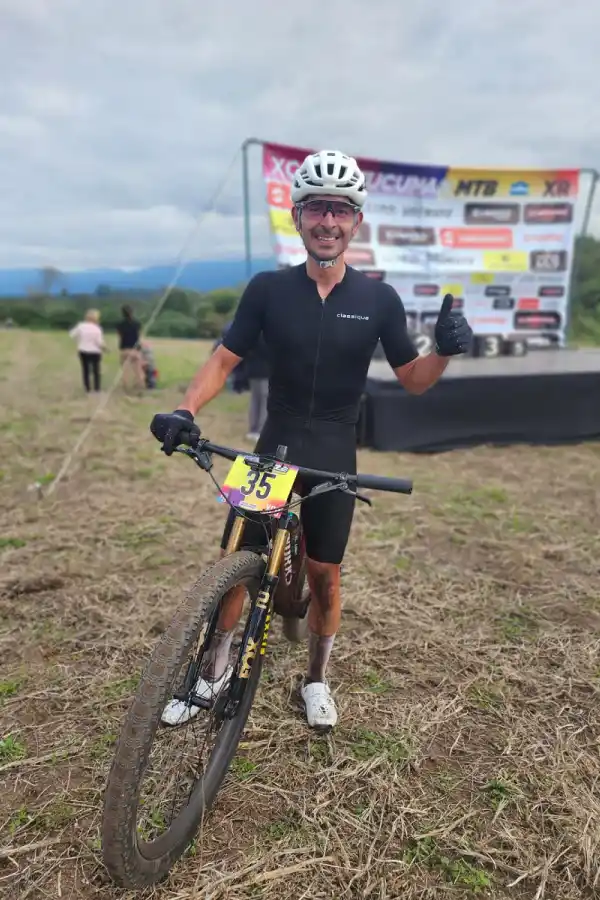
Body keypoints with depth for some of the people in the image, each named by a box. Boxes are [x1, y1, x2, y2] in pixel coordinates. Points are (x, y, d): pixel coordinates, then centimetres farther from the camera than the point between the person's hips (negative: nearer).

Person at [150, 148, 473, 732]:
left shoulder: (378, 299, -3)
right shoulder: (268, 289, -3)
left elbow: (412, 380, 2)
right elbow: (224, 360, -1)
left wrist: (446, 349, -19)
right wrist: (185, 409, -18)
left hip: (334, 459, 0)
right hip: (273, 449, 1)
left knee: (324, 573, 9)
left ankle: (316, 679, 33)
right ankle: (213, 672, 28)